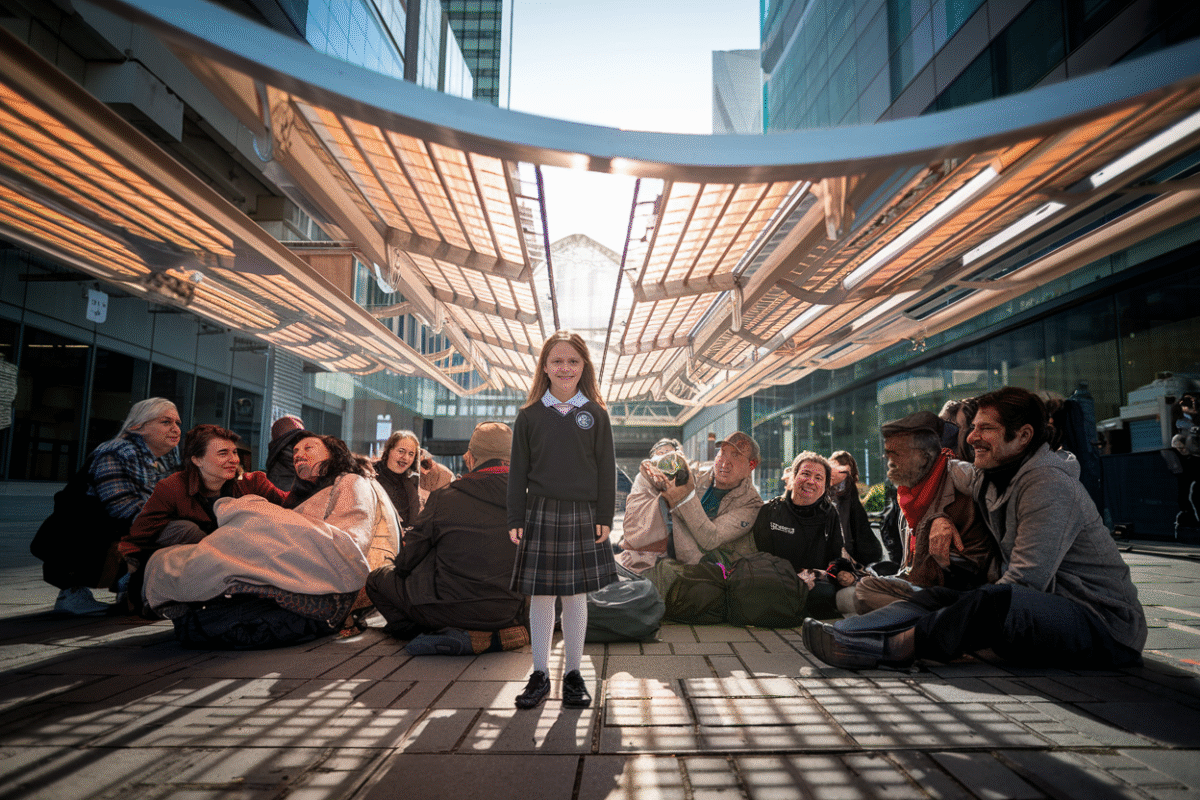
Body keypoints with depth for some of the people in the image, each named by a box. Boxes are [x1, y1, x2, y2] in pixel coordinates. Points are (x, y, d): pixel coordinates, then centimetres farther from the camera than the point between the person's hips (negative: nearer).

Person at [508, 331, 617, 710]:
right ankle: (540, 675, 20)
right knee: (540, 596, 6)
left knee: (576, 594, 7)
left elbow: (606, 468, 4)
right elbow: (518, 470, 4)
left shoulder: (595, 414, 3)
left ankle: (573, 675, 21)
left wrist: (604, 516, -1)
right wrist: (515, 519, -1)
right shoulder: (530, 415, 3)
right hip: (540, 514, 0)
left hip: (582, 515, 0)